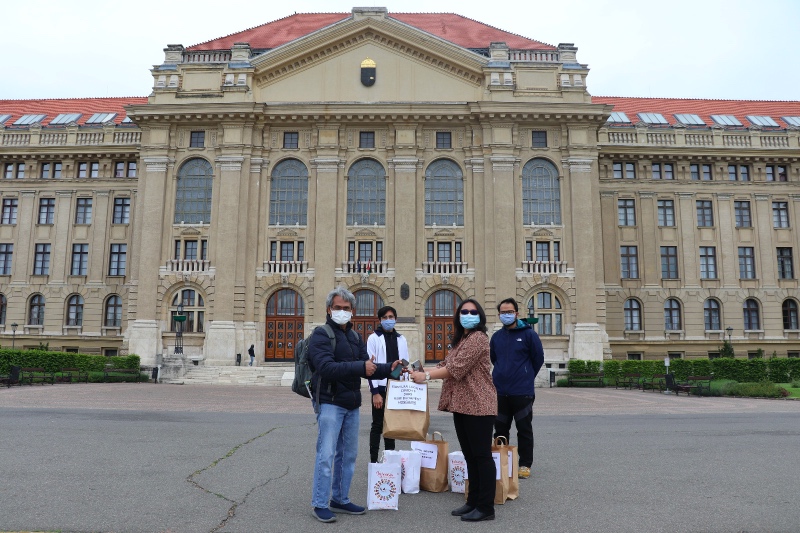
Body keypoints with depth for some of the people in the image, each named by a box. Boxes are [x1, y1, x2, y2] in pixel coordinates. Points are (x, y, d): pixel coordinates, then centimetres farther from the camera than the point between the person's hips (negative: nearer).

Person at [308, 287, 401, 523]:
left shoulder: (355, 337, 13)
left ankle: (340, 499, 27)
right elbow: (326, 367, -24)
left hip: (352, 404, 7)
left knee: (348, 454, 13)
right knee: (326, 455, -4)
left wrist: (389, 369, -9)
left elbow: (367, 367, 8)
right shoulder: (321, 335, -9)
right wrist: (360, 367, -30)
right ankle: (319, 504, 9)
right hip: (329, 403, -7)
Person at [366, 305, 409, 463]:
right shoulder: (374, 338, -4)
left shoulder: (401, 339, 10)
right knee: (378, 425, 2)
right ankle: (373, 460, 12)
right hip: (380, 388, -4)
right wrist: (375, 392, -14)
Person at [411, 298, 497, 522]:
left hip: (478, 405, -10)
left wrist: (427, 376, -17)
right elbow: (446, 365, 13)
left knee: (482, 455, -2)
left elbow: (457, 368, -20)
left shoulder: (478, 338, -13)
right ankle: (473, 501, 24)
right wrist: (421, 371, 1)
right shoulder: (460, 340, 18)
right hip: (461, 405, 10)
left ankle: (486, 507, 5)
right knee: (470, 456, 15)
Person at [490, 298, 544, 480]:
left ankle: (525, 465, 16)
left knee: (524, 430, 4)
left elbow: (539, 359, 1)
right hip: (500, 392, 5)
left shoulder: (528, 334, -5)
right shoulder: (496, 336, 8)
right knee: (500, 430, 12)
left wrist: (526, 377, 9)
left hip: (522, 392, -4)